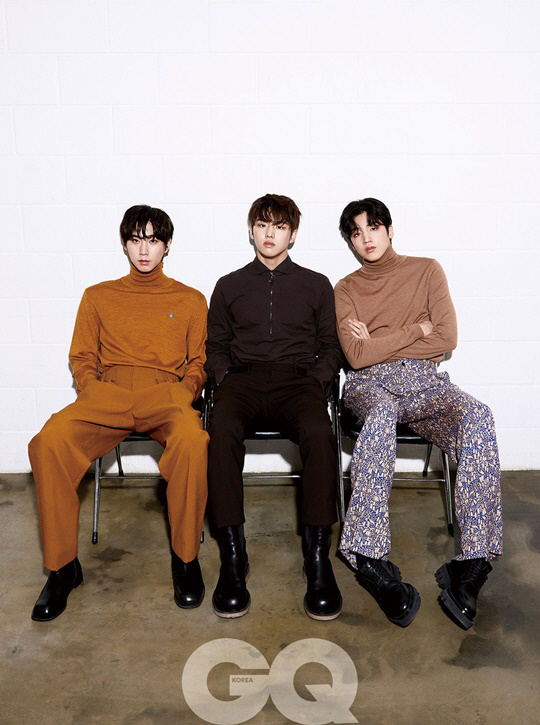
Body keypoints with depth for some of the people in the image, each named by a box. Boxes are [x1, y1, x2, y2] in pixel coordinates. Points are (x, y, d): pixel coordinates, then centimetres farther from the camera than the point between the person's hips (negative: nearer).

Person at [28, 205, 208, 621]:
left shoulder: (190, 300, 20)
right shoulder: (98, 297, 24)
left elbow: (198, 362, 15)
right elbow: (82, 359, 19)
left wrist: (183, 396, -4)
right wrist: (92, 394, -1)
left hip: (165, 392, -1)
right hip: (106, 395, 2)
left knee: (192, 441, -37)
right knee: (49, 441, -30)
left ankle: (185, 557, -14)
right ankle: (62, 567, -12)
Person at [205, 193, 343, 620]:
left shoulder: (316, 285, 20)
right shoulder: (229, 286, 22)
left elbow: (330, 348, 15)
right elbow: (215, 345, 19)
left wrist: (315, 382, -3)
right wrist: (225, 379, 0)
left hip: (298, 380, 0)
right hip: (243, 379, 1)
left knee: (319, 433, -35)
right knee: (223, 431, -34)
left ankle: (317, 557, -27)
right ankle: (233, 556, -27)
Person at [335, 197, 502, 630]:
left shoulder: (426, 271, 15)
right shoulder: (345, 291, 15)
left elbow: (446, 339, 3)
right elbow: (357, 356, -2)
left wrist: (378, 343, 1)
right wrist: (417, 329, -1)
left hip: (425, 382, 1)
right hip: (370, 385, 0)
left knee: (477, 416, -32)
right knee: (381, 416, -39)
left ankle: (474, 562, -32)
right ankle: (370, 558, -38)